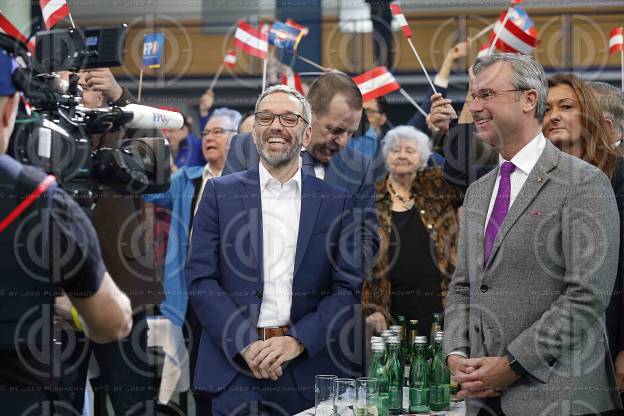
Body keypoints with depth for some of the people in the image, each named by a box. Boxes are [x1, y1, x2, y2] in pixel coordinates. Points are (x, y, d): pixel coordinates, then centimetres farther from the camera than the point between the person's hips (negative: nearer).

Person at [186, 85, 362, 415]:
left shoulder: (337, 201, 6)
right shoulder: (220, 193, 5)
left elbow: (350, 287, 2)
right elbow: (200, 279, 0)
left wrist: (298, 341, -10)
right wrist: (247, 344, -11)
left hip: (310, 367, 1)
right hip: (235, 363, -1)